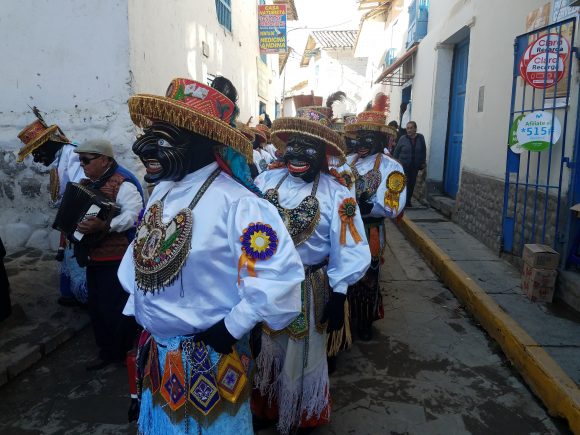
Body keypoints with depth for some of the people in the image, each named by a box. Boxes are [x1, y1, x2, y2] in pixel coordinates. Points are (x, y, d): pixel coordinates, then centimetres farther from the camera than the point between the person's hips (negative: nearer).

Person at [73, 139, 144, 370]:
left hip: (116, 258, -9)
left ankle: (125, 353, 21)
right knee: (97, 307, 18)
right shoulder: (87, 183, 12)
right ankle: (107, 351, 34)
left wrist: (104, 226, -42)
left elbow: (131, 214, -30)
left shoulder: (122, 183, -17)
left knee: (116, 309, 1)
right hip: (95, 256, 10)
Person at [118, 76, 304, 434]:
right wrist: (136, 310, 12)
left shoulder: (236, 203, -26)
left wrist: (231, 327, -23)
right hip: (157, 352, 7)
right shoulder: (163, 190, -1)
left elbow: (281, 275, -30)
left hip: (209, 357, -7)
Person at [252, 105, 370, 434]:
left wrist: (338, 295, -10)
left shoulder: (336, 195, -11)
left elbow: (348, 251, -10)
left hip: (309, 289, -2)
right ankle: (263, 407, 47)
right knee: (267, 352, 21)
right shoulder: (265, 181, -3)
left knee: (301, 357, 17)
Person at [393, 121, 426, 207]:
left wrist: (423, 162, 9)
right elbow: (396, 151, 2)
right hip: (403, 165, -2)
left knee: (412, 184, 7)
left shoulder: (420, 138, 2)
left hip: (415, 166, 2)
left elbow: (424, 151, 10)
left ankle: (408, 201, 20)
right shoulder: (403, 138, -3)